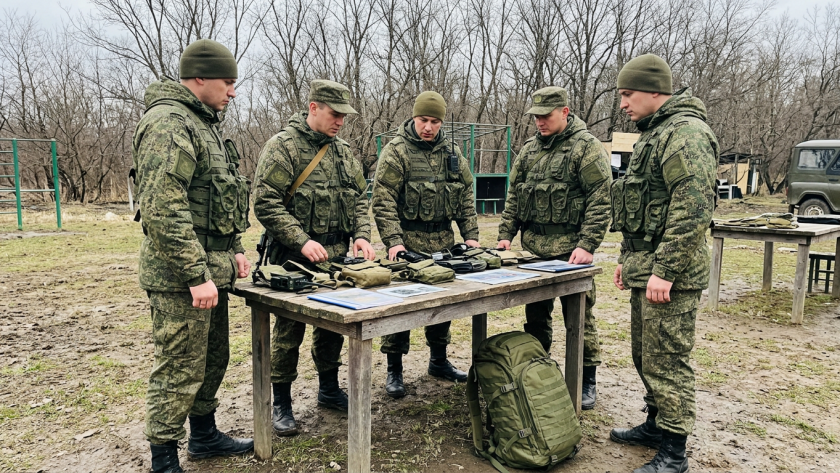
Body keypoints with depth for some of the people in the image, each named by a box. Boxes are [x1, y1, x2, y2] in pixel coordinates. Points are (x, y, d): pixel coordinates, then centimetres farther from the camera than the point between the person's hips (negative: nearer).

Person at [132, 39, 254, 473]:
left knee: (212, 360, 19)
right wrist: (196, 275, -24)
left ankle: (204, 436, 36)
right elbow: (163, 209, -24)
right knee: (179, 371, 0)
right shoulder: (168, 123, -16)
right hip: (181, 277, -10)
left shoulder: (200, 123, 18)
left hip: (210, 268, 10)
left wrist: (233, 250, 17)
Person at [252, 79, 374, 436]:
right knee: (289, 330, 3)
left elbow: (358, 199, 17)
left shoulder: (343, 151, 12)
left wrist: (361, 235, 0)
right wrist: (302, 241, -22)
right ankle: (281, 403, 19)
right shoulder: (282, 146, -9)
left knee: (333, 324, 16)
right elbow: (265, 204, -15)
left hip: (338, 256, 7)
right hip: (295, 259, -6)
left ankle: (329, 390, 34)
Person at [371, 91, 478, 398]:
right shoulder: (397, 151, -6)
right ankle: (394, 370, 12)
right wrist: (393, 240, -20)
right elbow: (383, 201, -12)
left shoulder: (452, 151, 10)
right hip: (407, 240, -5)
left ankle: (439, 361, 31)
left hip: (443, 240, 6)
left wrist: (470, 235, 5)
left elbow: (466, 195, 13)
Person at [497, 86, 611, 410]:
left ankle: (586, 381, 16)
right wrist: (506, 234, 9)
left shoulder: (587, 147, -6)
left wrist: (587, 245, -19)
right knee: (535, 313, 14)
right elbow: (514, 194, 17)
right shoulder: (530, 149, 13)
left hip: (569, 248, -6)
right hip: (533, 247, 6)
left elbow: (601, 200, -12)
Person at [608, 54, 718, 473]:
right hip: (645, 266, 10)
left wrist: (665, 271, -24)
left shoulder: (686, 132, -15)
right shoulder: (654, 133, 18)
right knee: (645, 354, 19)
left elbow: (692, 210, -23)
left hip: (670, 272, -10)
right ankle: (657, 424, 34)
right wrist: (628, 259, 22)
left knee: (667, 360, -2)